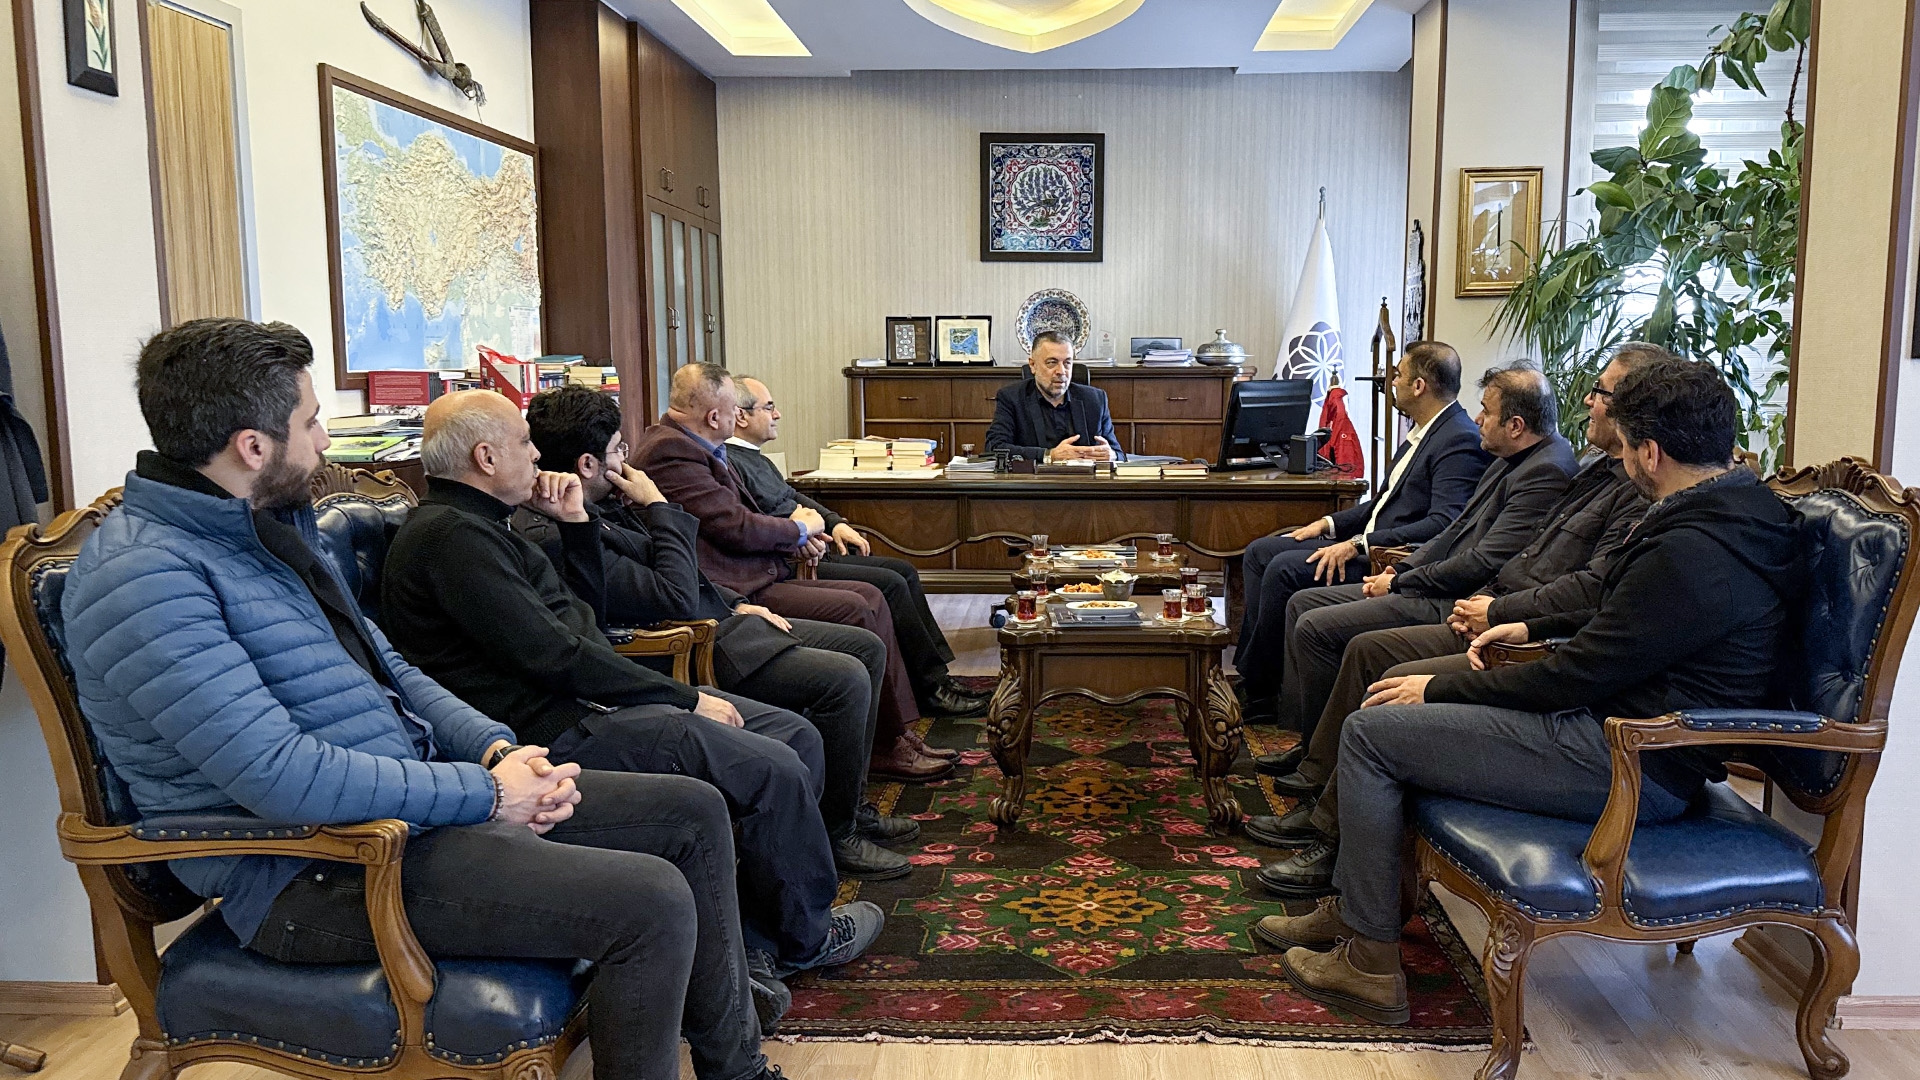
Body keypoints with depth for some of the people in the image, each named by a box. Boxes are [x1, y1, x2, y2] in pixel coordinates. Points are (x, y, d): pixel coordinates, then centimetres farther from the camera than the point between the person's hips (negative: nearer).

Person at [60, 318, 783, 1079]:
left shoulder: (269, 526, 12)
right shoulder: (141, 575, -19)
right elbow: (281, 775, -27)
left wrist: (498, 748, 1)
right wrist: (483, 793, -19)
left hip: (411, 798, 10)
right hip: (315, 872, -10)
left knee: (693, 811, 7)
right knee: (652, 904, -24)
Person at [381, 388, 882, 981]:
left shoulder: (477, 525, 18)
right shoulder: (448, 536, -15)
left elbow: (584, 601, 28)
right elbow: (551, 652, -21)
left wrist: (575, 520, 12)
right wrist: (687, 698, -16)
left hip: (579, 701, 11)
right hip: (554, 731, -11)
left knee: (796, 734, 4)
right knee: (774, 770, -18)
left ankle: (762, 936, 9)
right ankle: (806, 936, 7)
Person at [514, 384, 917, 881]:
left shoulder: (596, 503, 9)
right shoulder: (555, 536, -24)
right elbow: (677, 598, -26)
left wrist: (737, 603, 11)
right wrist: (659, 507, -17)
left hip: (717, 619, 11)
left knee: (867, 647, 9)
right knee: (846, 680, -21)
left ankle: (851, 804, 21)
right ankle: (834, 834, -2)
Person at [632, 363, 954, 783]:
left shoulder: (688, 444, 16)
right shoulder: (669, 451, -17)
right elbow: (735, 526, -19)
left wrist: (797, 538, 4)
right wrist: (798, 531, -2)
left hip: (756, 575, 11)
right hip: (738, 591, -11)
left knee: (870, 596, 4)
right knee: (855, 609, -18)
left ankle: (898, 732, 4)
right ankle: (886, 746, -4)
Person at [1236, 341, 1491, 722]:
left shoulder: (1461, 440, -15)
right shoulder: (1423, 433, 17)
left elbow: (1443, 524, -25)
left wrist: (1359, 544, -26)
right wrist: (1330, 524, 10)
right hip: (1367, 543, 11)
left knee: (1284, 569, -24)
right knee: (1260, 552, 4)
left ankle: (1257, 690, -10)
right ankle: (1247, 678, -1)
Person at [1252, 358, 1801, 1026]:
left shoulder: (1690, 552, -26)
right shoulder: (1741, 507, 6)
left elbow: (1573, 678, -21)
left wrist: (1440, 688, -9)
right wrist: (1534, 628, 21)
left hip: (1628, 765, -11)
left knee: (1372, 732, -9)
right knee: (1403, 693, 15)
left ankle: (1371, 965, 2)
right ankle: (1353, 908, 21)